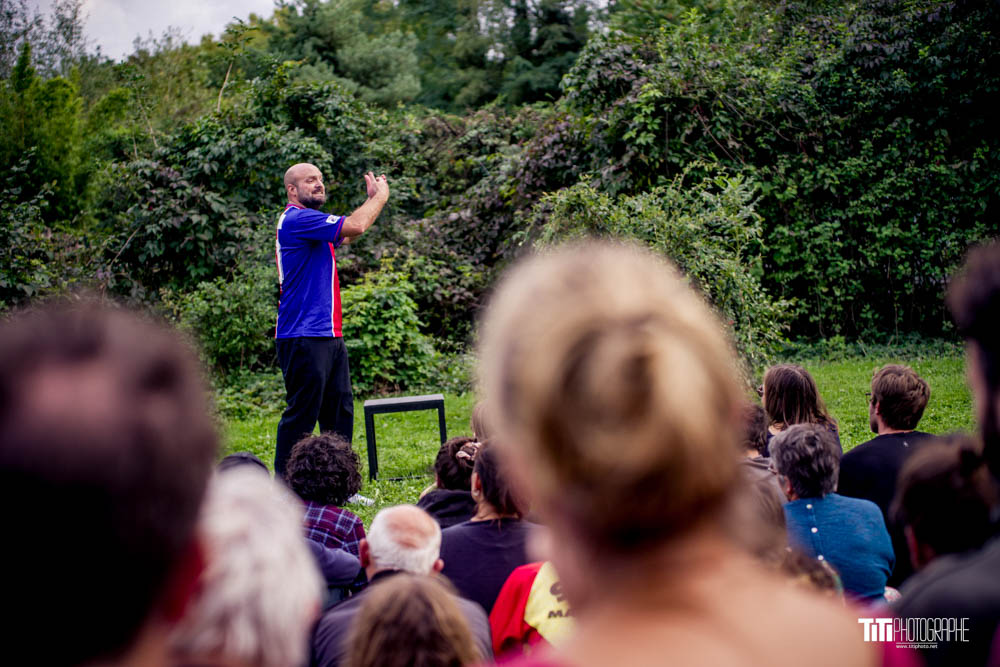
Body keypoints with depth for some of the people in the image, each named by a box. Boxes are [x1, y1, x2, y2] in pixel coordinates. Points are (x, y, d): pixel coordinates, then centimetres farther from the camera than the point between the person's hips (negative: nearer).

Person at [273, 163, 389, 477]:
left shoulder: (310, 222, 19)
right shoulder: (296, 219, -13)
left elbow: (346, 235, 32)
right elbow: (355, 226, -19)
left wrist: (372, 198, 21)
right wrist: (380, 196, -3)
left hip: (329, 336, 10)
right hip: (304, 337, -10)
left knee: (340, 413, 12)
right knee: (301, 414, -7)